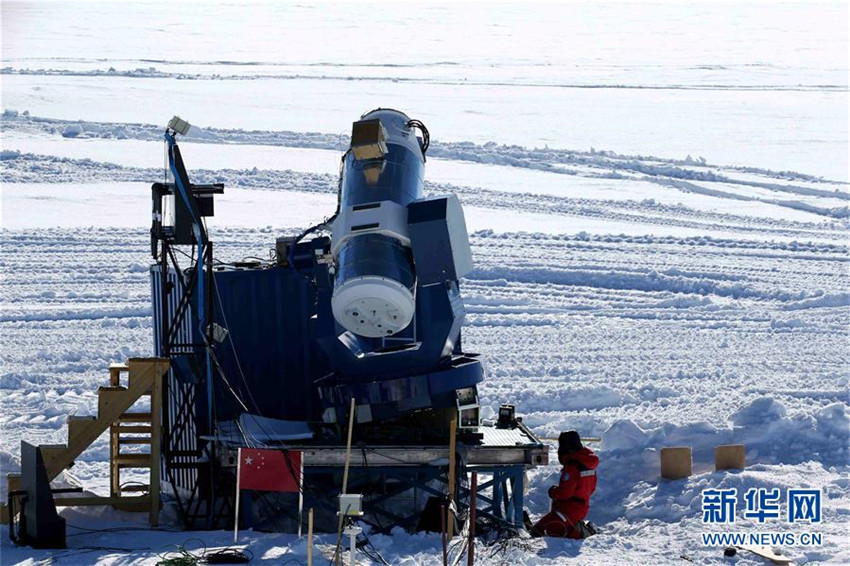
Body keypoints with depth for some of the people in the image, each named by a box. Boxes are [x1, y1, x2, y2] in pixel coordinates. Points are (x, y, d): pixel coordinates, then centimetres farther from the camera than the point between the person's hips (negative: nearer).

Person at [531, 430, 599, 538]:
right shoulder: (589, 464, 7)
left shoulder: (571, 467, -21)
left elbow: (564, 492, -22)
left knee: (537, 531, -13)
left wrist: (553, 492, -2)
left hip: (569, 509, -9)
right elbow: (591, 488, 17)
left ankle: (577, 533, -17)